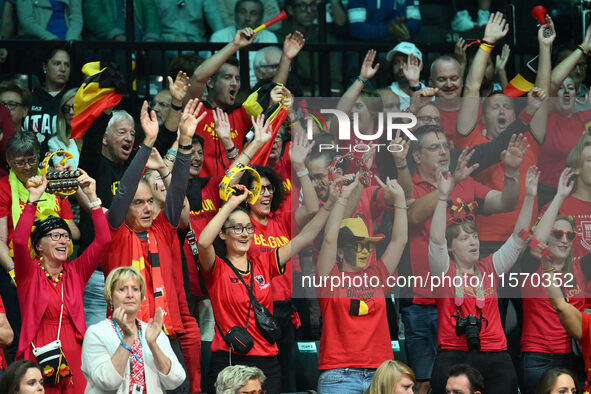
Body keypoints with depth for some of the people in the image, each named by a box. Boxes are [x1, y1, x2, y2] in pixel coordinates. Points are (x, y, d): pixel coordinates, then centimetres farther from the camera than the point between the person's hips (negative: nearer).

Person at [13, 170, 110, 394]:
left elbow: (103, 240, 3)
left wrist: (92, 197, -2)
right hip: (39, 356, -3)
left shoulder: (76, 272, 11)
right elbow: (19, 240, -15)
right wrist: (33, 200, -17)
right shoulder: (30, 273, 3)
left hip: (74, 356, 3)